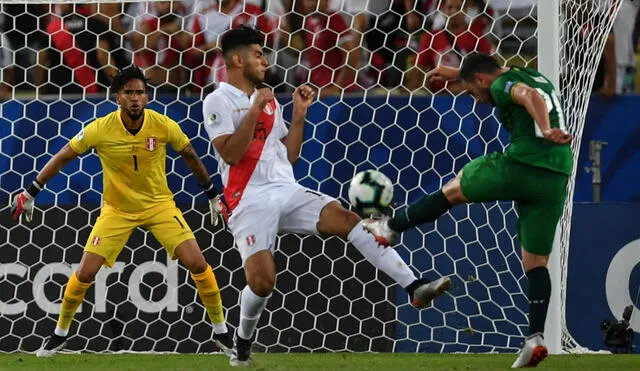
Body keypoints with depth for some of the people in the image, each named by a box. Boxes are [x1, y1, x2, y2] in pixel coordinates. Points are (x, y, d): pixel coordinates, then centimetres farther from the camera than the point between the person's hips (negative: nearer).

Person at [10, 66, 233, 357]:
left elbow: (190, 156, 3)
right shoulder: (100, 130, -18)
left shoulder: (164, 126, -16)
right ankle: (60, 334, 16)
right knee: (85, 273, -6)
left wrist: (212, 195, 11)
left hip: (159, 205, 0)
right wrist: (30, 193, -3)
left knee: (197, 263, -12)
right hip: (117, 210, 0)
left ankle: (221, 332, 4)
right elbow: (62, 158, -5)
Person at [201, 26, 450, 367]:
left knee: (346, 219, -18)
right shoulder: (218, 101, -2)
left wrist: (299, 113, 11)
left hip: (287, 192, 6)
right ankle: (242, 344, 10)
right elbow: (230, 154, -15)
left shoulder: (269, 101, 19)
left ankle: (414, 287, -26)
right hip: (250, 201, -6)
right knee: (262, 281, -20)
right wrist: (254, 111, -17)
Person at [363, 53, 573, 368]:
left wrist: (545, 131, -34)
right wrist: (459, 72, 57)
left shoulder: (502, 85, 2)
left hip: (521, 164, -7)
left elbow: (529, 95, -22)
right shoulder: (537, 78, 27)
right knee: (536, 262, 9)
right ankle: (535, 337, -3)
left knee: (453, 189, 18)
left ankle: (389, 228, 29)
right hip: (556, 179, 7)